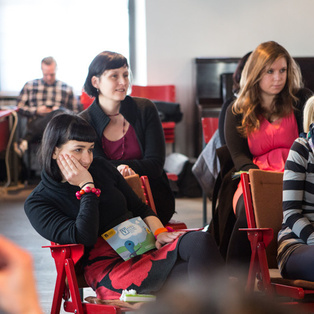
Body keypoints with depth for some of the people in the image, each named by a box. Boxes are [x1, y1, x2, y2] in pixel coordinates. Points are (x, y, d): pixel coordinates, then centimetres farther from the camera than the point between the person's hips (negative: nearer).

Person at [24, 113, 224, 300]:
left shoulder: (101, 168, 15)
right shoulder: (37, 204, 0)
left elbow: (140, 208, 20)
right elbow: (84, 237, -14)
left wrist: (159, 232, 0)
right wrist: (87, 187, -8)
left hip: (146, 244, 6)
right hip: (109, 266, -6)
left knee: (201, 241, -28)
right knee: (188, 275, -34)